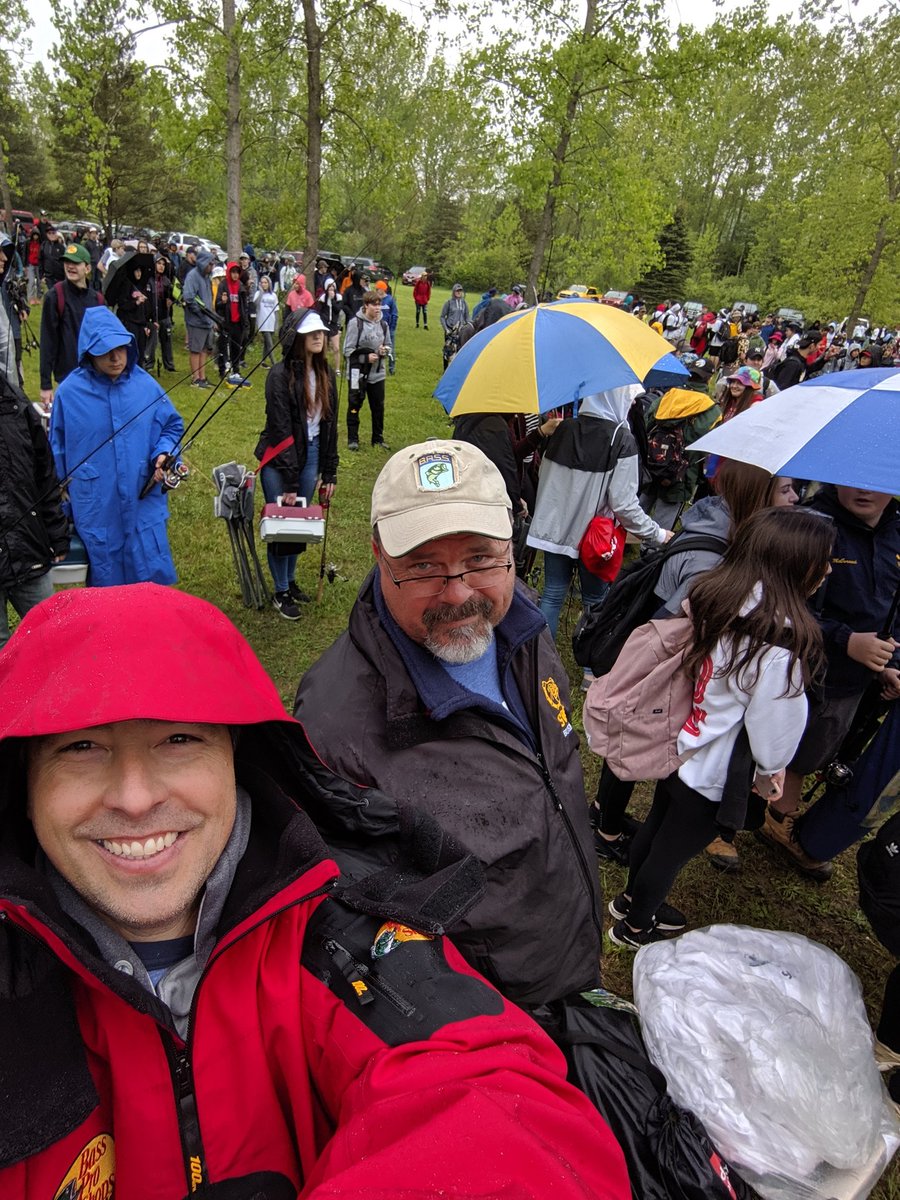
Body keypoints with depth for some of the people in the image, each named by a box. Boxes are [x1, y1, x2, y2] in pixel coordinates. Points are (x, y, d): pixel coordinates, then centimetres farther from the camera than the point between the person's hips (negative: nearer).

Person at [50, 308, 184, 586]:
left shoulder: (145, 384, -3)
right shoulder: (69, 391, -5)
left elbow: (172, 426, 10)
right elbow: (58, 451, 5)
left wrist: (163, 455, -12)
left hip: (145, 503, 1)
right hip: (96, 509, 0)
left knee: (153, 579, 7)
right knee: (106, 582, 13)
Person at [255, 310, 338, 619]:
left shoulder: (325, 372, 4)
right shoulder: (281, 374, -15)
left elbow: (330, 423, 8)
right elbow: (281, 429, -18)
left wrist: (329, 472, 7)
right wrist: (290, 481, -19)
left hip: (310, 455, 6)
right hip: (279, 459, -6)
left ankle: (290, 580, 33)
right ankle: (281, 592, 17)